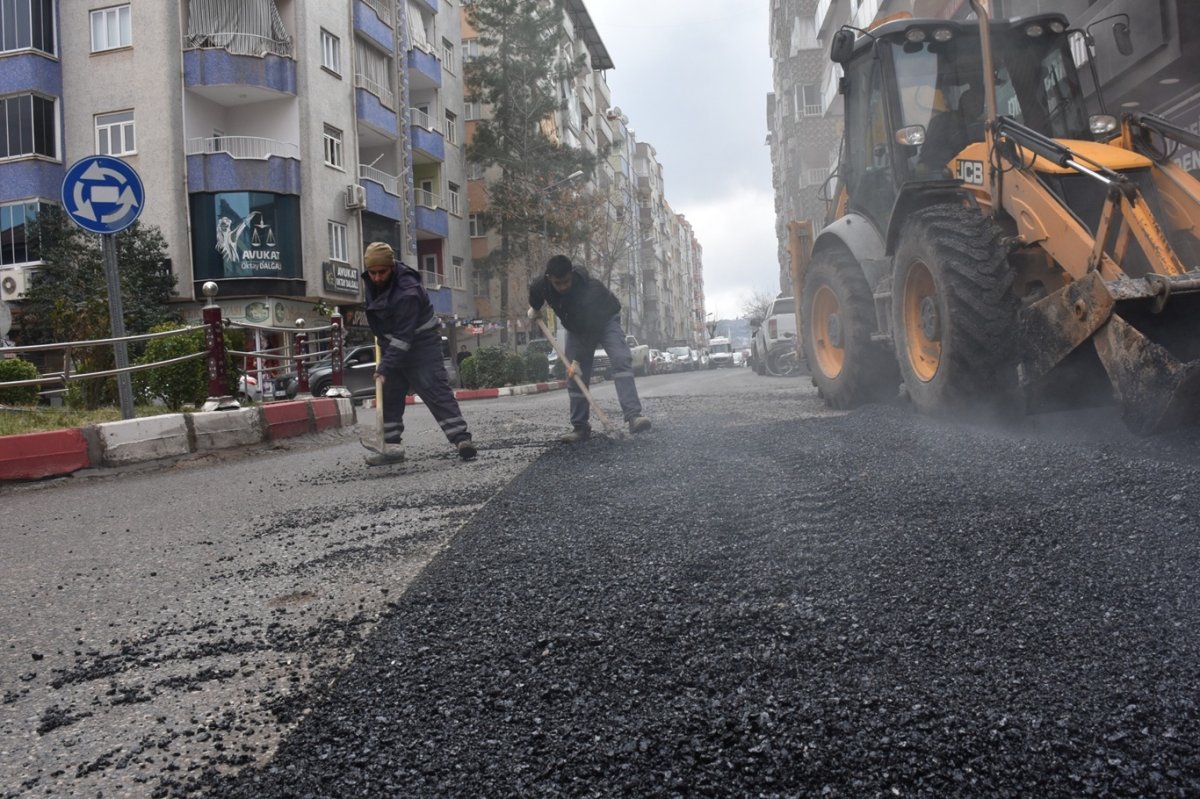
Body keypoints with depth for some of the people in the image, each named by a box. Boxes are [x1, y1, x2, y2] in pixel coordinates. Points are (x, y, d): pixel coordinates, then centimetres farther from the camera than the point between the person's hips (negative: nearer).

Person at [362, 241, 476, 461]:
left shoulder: (407, 292, -31)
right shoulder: (372, 281, -4)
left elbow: (403, 337, -31)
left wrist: (385, 367, -32)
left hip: (421, 345, -8)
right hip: (392, 345, 8)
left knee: (437, 391, -14)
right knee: (389, 394, 6)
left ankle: (461, 439, -17)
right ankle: (390, 442, 12)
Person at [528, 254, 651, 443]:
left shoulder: (590, 290, -40)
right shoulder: (541, 286, -22)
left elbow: (591, 329, -38)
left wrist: (578, 360, -36)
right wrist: (534, 309, 20)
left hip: (604, 321, -5)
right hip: (577, 327, 5)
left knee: (621, 360, -28)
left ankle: (633, 416, -39)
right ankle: (580, 428, 5)